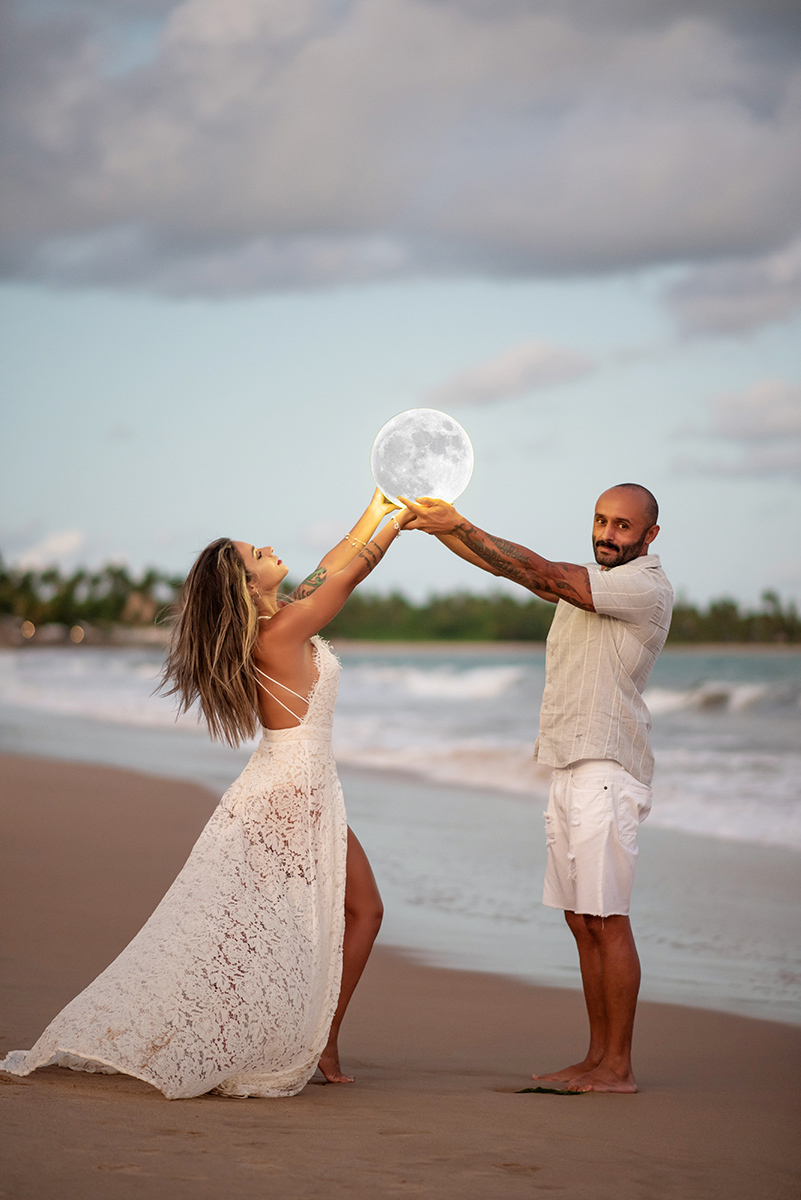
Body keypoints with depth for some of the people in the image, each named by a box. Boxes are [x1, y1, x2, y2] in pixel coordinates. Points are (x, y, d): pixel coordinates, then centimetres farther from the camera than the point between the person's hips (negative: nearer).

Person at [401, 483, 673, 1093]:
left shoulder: (646, 587, -10)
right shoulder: (590, 580, 18)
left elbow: (542, 573, -16)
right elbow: (507, 566, 15)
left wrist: (461, 525, -14)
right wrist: (439, 525, 1)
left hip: (608, 772, -9)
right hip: (571, 768, 9)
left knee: (607, 918, -9)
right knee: (582, 920, 8)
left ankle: (619, 1067, -6)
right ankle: (597, 1058, 13)